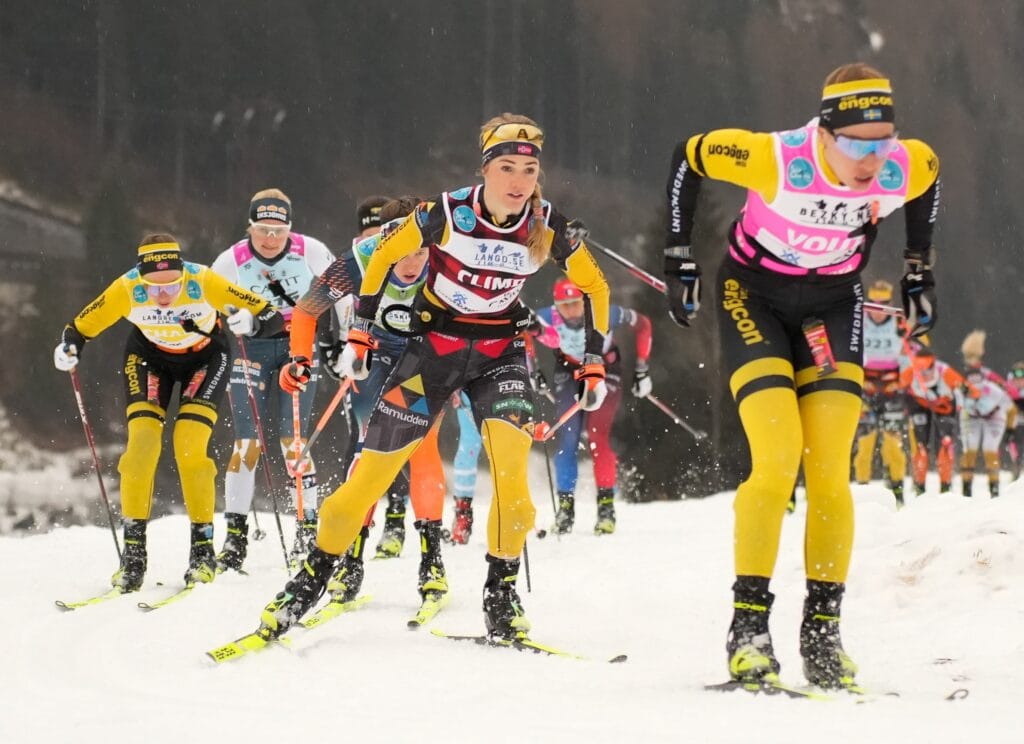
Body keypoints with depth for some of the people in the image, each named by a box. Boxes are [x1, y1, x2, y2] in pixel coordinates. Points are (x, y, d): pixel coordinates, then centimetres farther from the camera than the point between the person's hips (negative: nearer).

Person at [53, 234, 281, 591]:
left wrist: (250, 323, -50)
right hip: (149, 357, 1)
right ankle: (133, 552, -8)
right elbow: (81, 327, -15)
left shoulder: (204, 282, -33)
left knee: (189, 446, -17)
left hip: (205, 357, -1)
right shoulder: (126, 289, -29)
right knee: (142, 441, -15)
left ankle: (203, 548, -3)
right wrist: (68, 348, -36)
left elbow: (271, 316, -29)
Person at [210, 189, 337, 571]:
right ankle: (236, 534, 1)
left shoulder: (311, 252, -13)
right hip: (253, 349, 1)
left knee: (293, 441, -7)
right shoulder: (231, 262, -12)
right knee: (246, 442, -5)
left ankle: (308, 528, 3)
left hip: (300, 347, 0)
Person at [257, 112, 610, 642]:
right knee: (374, 469, -3)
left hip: (500, 350, 1)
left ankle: (500, 593, -9)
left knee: (510, 460, -24)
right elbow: (383, 257, -3)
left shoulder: (548, 228, -13)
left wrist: (594, 363, 1)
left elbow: (594, 287, 5)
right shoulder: (446, 213, -19)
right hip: (434, 344, -1)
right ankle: (311, 580, 14)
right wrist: (360, 335, -5)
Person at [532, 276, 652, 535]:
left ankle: (606, 504, -7)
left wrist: (642, 369, -9)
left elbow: (642, 324, -13)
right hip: (569, 371, 2)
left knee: (597, 436, -17)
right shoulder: (547, 319, -31)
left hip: (605, 370, -2)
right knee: (567, 439, -10)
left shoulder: (605, 314, -33)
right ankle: (566, 506, 2)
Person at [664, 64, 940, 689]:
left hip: (832, 306, 3)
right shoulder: (774, 158, -31)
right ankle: (749, 625, -11)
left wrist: (920, 271, 11)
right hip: (754, 298, -3)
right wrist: (679, 260, -8)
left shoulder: (908, 169, -21)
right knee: (777, 461, -18)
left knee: (830, 475, -7)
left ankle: (823, 631, 2)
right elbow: (688, 157, -12)